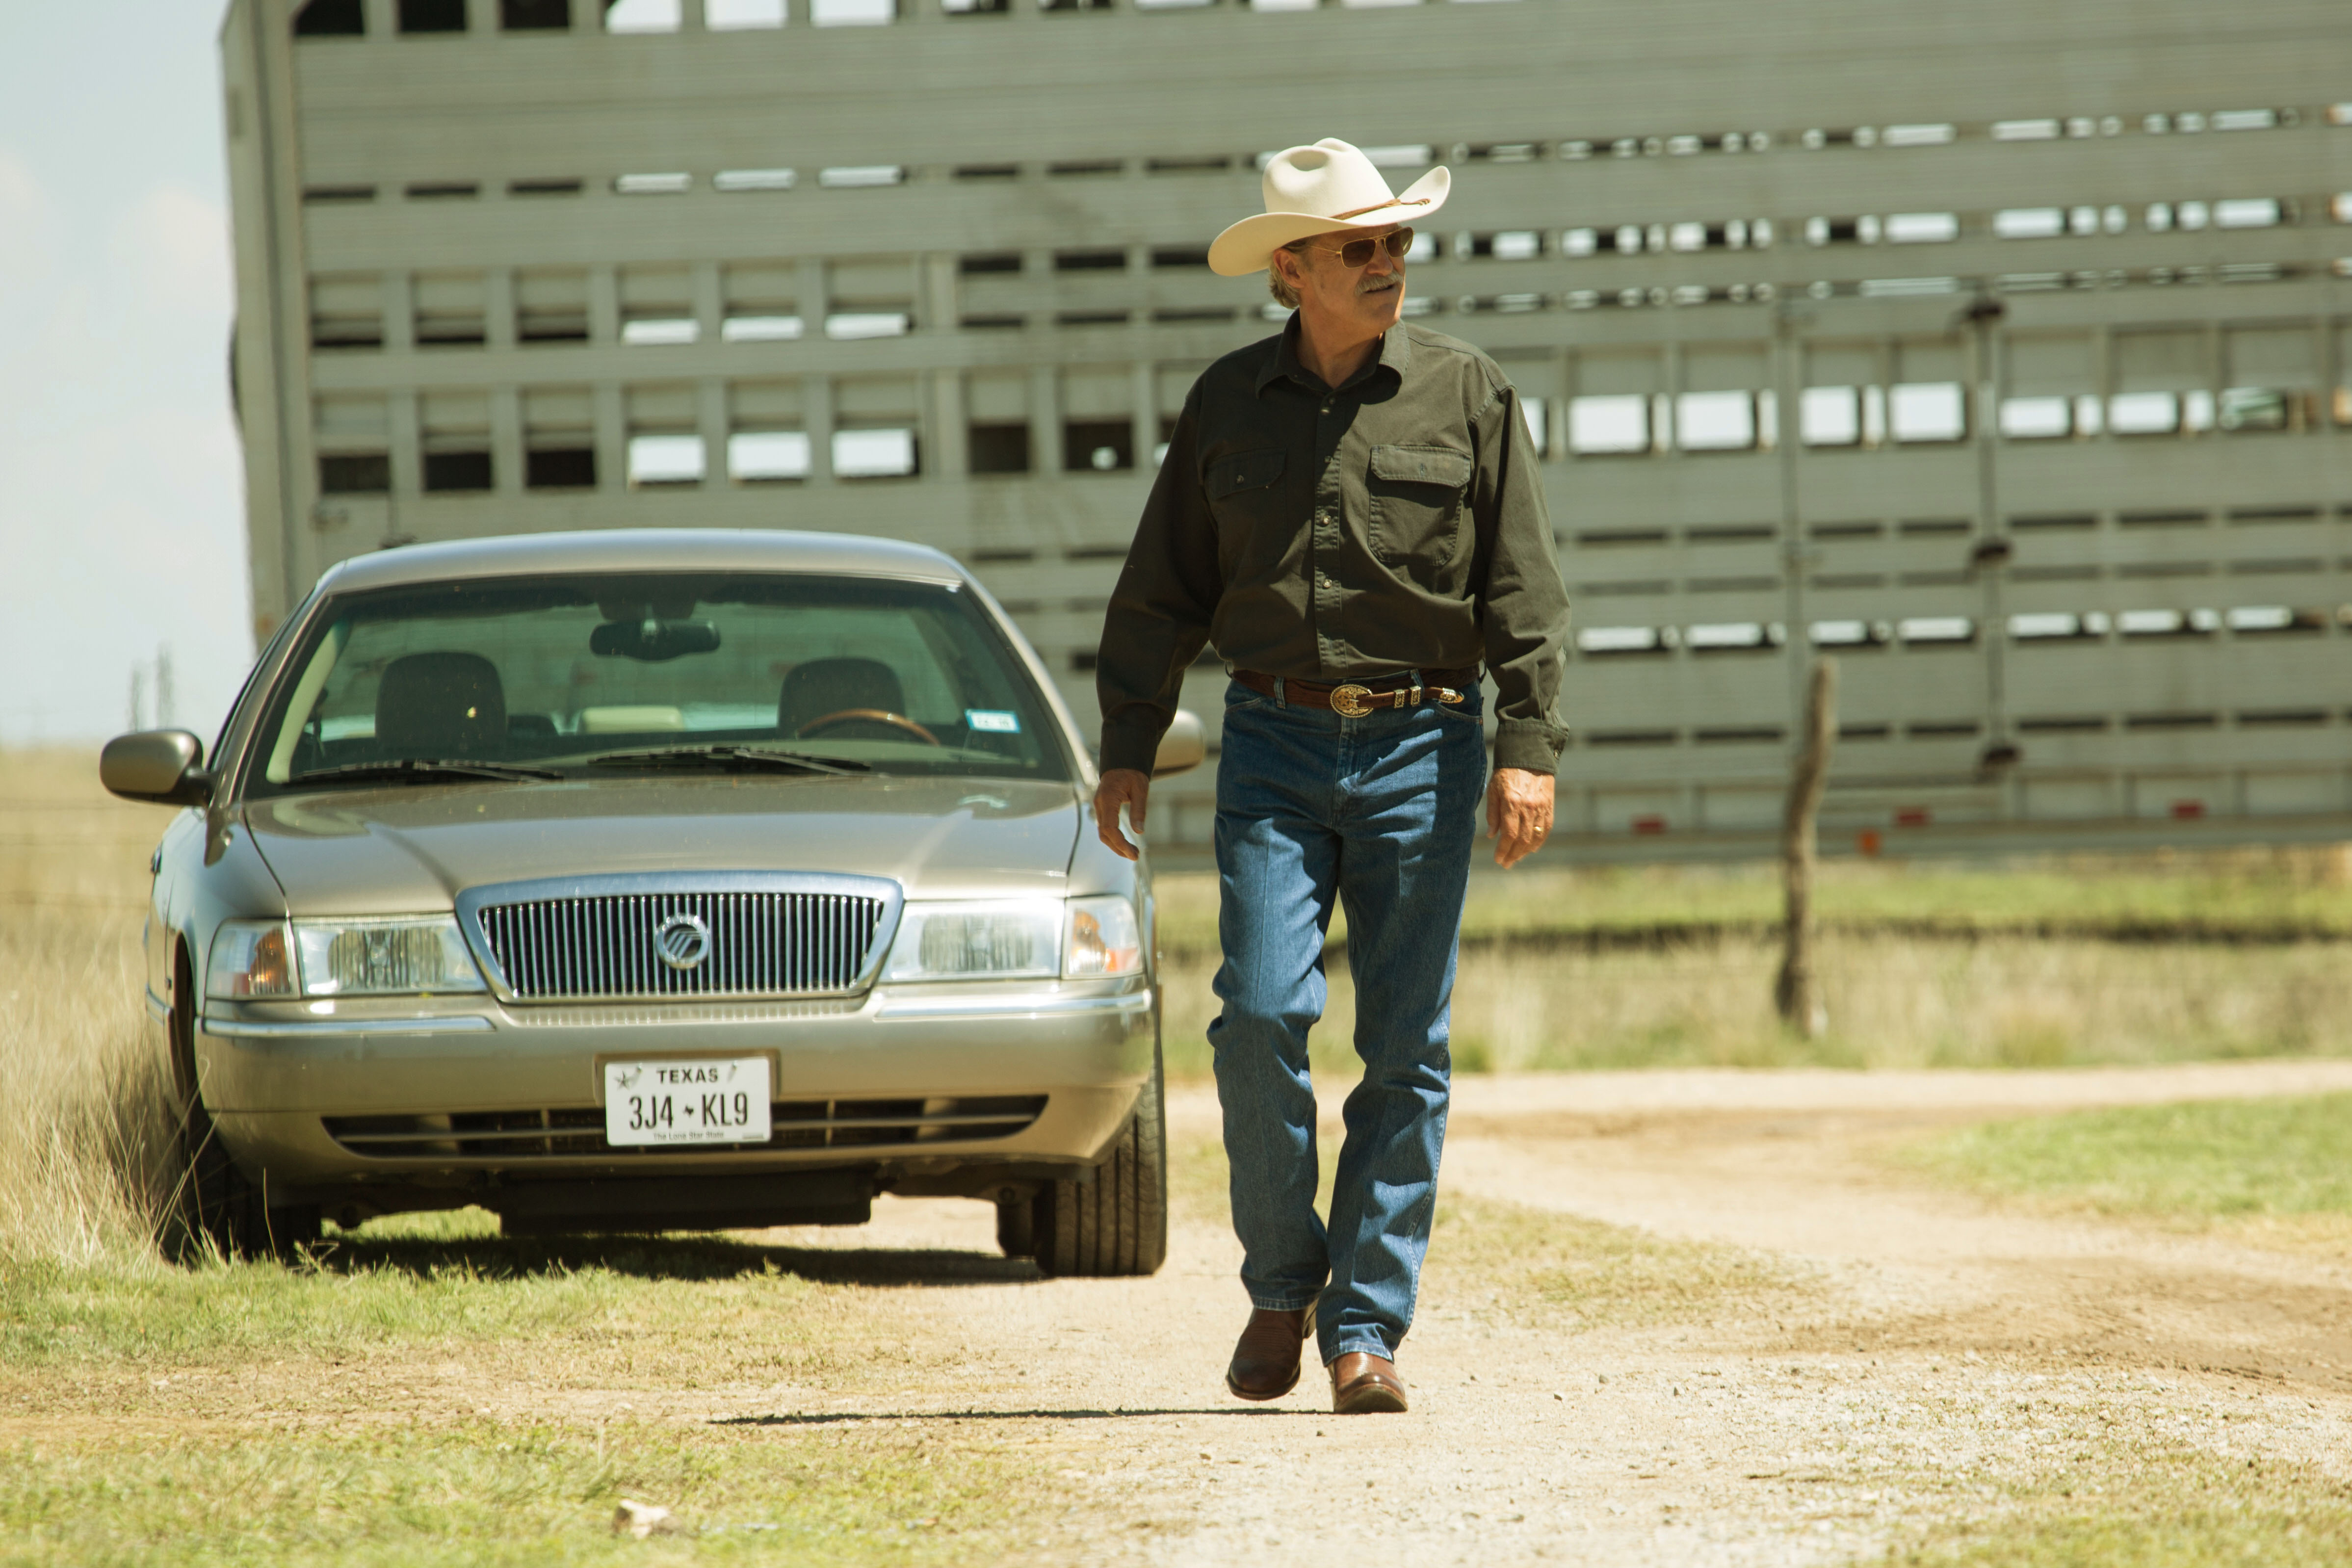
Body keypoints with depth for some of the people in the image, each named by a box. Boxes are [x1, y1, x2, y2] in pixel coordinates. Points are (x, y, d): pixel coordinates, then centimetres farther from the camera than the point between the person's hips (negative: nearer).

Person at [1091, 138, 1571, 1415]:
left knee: (1406, 1046, -1)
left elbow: (1525, 591, 0)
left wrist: (1527, 749, -9)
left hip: (1421, 746, -1)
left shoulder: (1468, 397, 2)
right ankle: (1280, 1284, 8)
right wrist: (1126, 749, 7)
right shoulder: (1229, 405, 7)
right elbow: (1161, 593, 12)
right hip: (1275, 744, 1)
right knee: (1261, 1015, -11)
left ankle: (1367, 1326, 5)